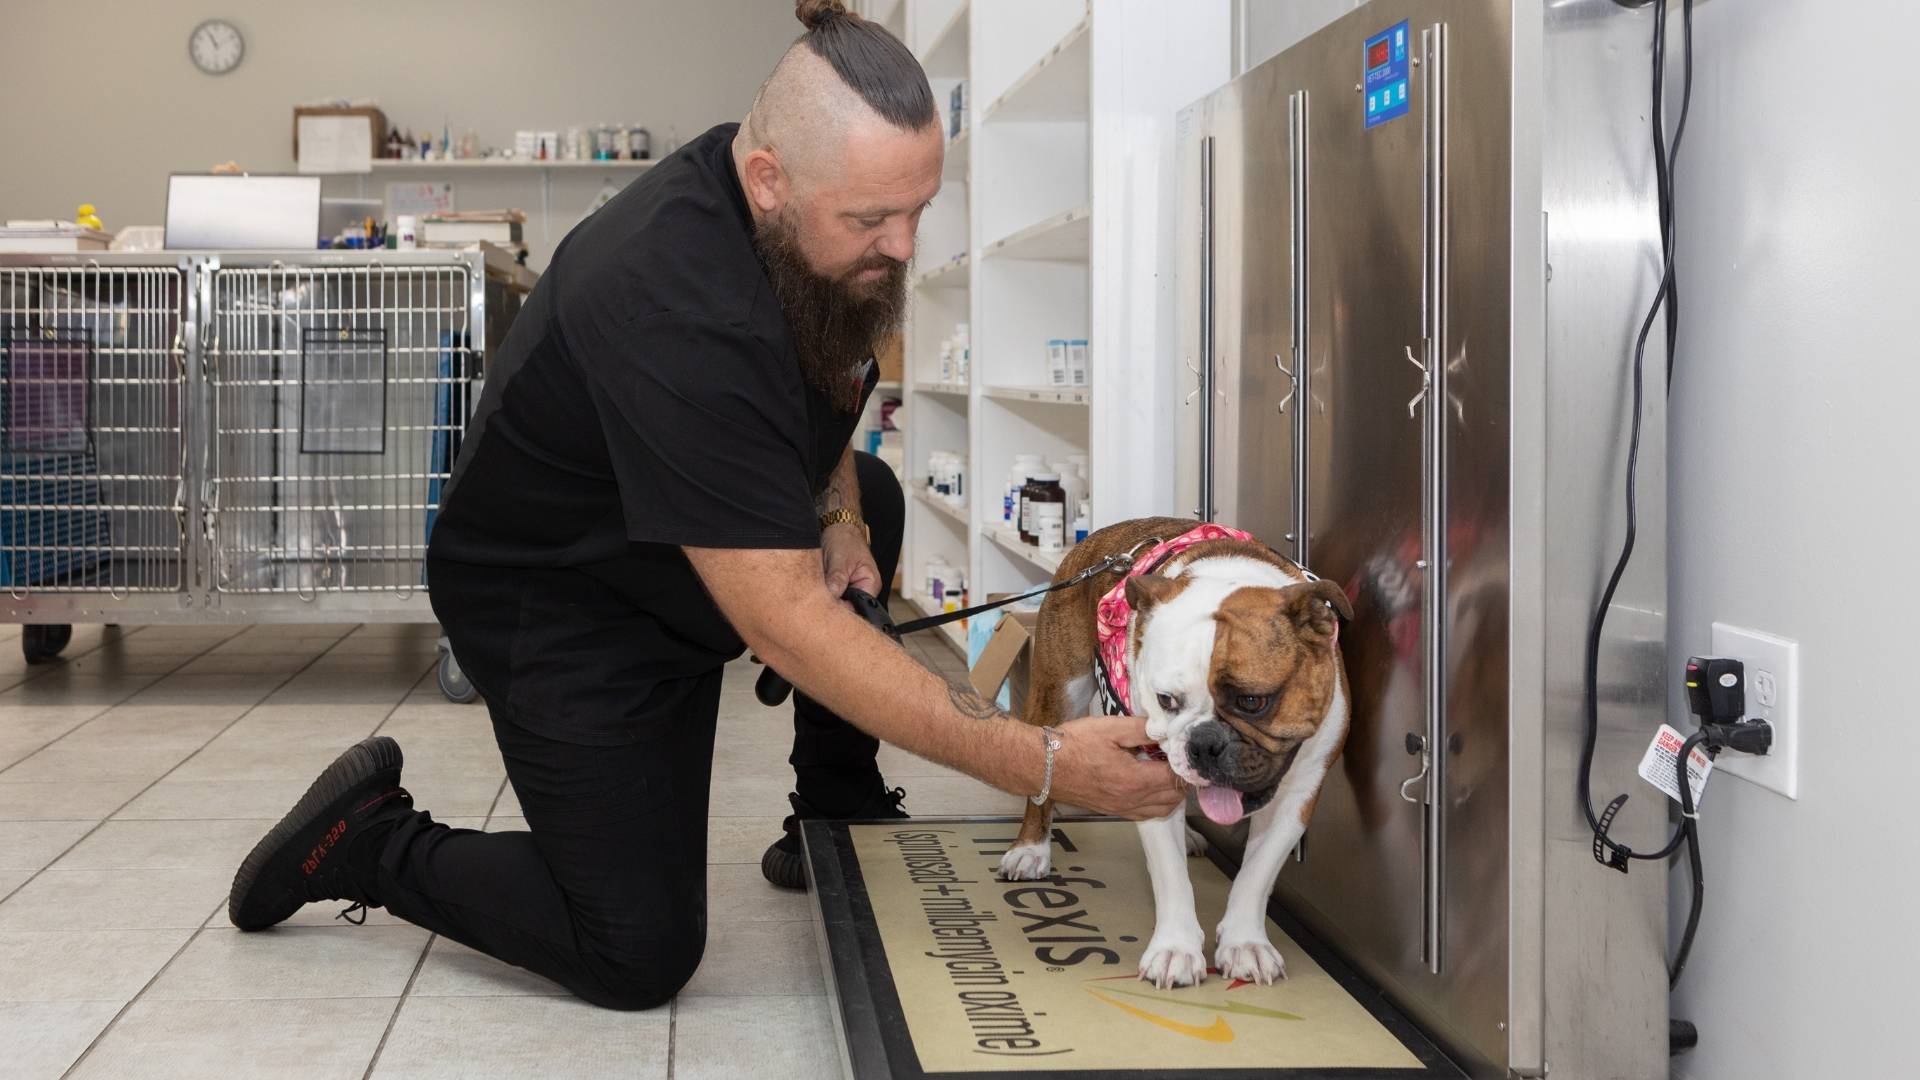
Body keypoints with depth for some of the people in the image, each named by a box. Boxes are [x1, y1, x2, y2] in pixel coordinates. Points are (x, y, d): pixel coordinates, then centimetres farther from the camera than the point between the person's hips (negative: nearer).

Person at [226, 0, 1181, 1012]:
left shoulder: (823, 214, -11)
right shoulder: (678, 311, -38)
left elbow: (824, 379, 14)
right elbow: (784, 621, -38)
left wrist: (837, 515, -6)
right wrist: (1039, 764, -38)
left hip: (682, 549, 9)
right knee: (639, 955, -10)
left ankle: (836, 817, 21)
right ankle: (375, 842, 10)